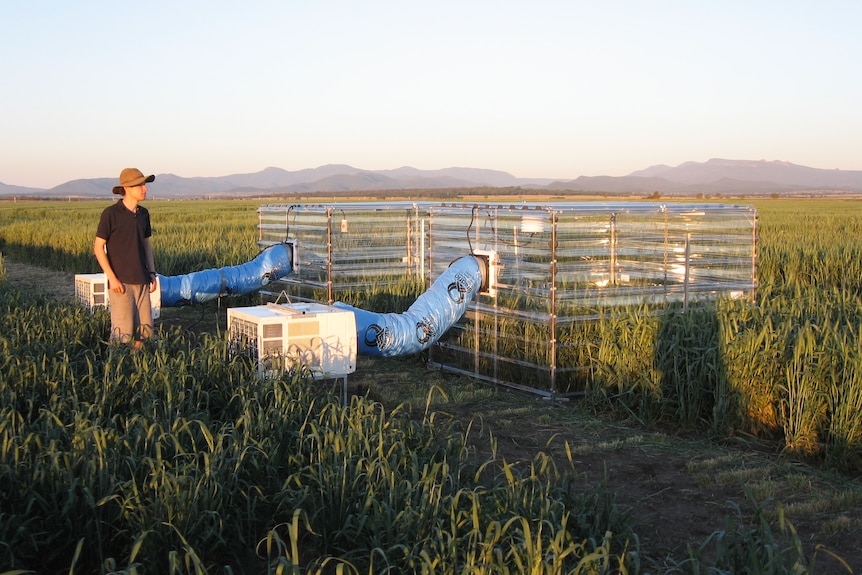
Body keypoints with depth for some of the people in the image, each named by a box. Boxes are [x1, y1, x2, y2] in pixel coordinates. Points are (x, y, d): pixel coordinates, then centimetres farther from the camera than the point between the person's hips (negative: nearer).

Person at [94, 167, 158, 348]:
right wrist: (112, 278, -13)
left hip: (141, 281, 6)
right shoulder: (111, 213, -8)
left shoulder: (143, 214, 10)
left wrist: (152, 273, 10)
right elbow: (98, 247, -7)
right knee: (123, 332, -8)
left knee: (144, 329, 6)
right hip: (121, 282, -6)